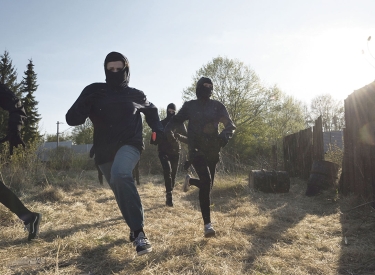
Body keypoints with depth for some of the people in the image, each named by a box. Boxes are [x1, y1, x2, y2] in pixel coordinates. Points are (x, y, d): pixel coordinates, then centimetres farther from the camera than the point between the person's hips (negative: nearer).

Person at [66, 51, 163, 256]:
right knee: (122, 193, 12)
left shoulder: (136, 95, 5)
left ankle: (138, 232, -28)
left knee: (120, 174, -33)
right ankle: (135, 228, 38)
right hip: (105, 151, 3)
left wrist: (158, 128, 10)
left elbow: (151, 110, 27)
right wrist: (85, 104, -24)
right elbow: (72, 119, -5)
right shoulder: (94, 91, 3)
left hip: (130, 145, -3)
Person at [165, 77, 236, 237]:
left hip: (213, 151, 4)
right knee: (206, 181, -23)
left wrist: (226, 134, -25)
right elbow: (177, 120, 4)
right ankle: (207, 224, -17)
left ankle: (190, 181, 48)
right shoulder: (190, 106, 6)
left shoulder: (217, 106, 6)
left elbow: (230, 124, -1)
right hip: (196, 150, -3)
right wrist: (168, 129, -19)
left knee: (208, 184, 13)